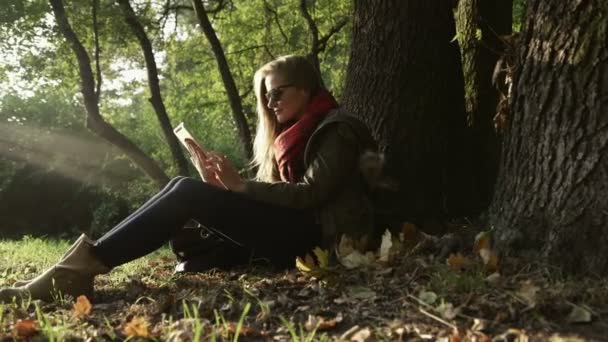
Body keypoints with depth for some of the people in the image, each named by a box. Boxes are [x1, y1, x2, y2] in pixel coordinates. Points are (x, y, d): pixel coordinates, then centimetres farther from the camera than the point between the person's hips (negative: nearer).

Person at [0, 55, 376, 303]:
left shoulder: (336, 130, -1)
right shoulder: (293, 135, 24)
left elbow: (310, 194, -15)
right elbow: (269, 194, 14)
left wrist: (240, 185, -19)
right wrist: (217, 183, -2)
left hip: (314, 236, -8)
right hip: (293, 230, 8)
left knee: (187, 192, -22)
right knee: (189, 192, -10)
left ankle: (87, 266, -31)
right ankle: (86, 264, -24)